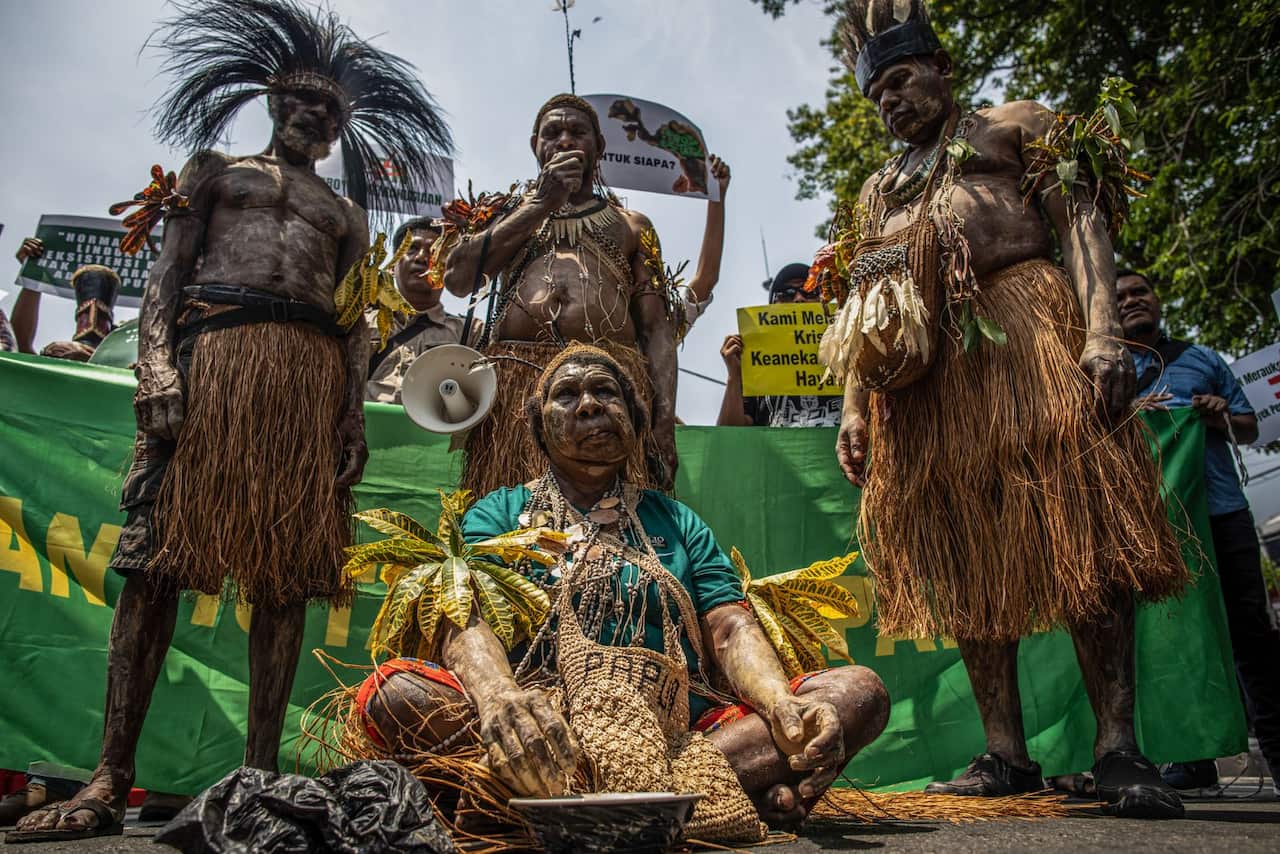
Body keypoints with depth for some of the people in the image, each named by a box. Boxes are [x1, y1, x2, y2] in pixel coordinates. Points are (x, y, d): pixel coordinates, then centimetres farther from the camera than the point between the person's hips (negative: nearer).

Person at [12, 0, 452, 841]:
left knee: (288, 572, -4)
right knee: (156, 559, -9)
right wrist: (156, 365, -8)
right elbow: (167, 275, 9)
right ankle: (109, 783, -6)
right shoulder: (217, 172, 22)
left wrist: (356, 414, 3)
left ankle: (260, 772, 0)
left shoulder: (346, 214, 26)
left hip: (312, 373, 2)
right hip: (213, 351, -2)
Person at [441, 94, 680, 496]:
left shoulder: (632, 225, 26)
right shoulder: (506, 211, 27)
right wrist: (542, 202, 7)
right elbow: (457, 278, 6)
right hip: (515, 386, 1)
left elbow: (657, 327, 14)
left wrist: (665, 418, -2)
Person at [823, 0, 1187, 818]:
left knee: (1082, 536, -11)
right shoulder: (879, 189, 28)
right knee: (966, 559, -1)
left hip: (1027, 330, -4)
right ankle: (1007, 751, 4)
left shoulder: (1017, 125, 17)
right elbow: (859, 311, 20)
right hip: (925, 368, 4)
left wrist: (1103, 331, -14)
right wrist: (855, 407, 7)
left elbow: (1082, 221, 3)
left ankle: (1118, 747, -5)